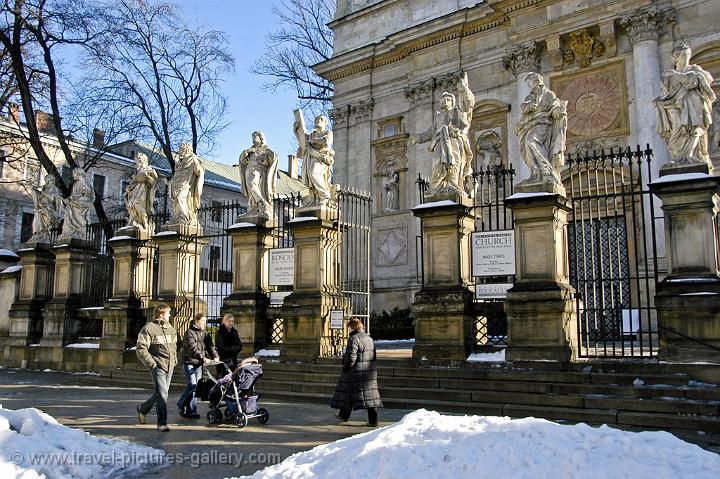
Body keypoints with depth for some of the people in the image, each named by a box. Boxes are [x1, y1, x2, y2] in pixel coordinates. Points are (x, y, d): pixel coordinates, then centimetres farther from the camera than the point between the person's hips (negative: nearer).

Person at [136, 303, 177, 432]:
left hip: (169, 366, 7)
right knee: (162, 394, -10)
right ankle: (162, 423, -1)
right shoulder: (149, 328, -8)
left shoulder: (171, 329, 15)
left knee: (161, 393, 15)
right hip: (158, 365, -7)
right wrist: (151, 363, -13)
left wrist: (174, 360, 16)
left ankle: (142, 408, 39)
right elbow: (141, 349, -10)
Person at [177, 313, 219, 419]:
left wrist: (215, 356, -15)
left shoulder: (205, 334, 13)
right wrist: (203, 357, -31)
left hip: (199, 364, 6)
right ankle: (181, 405, 5)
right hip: (189, 362, -6)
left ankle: (190, 411, 13)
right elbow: (193, 348, -20)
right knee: (192, 385, -13)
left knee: (197, 386, 5)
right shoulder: (189, 332, -8)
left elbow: (210, 346, 4)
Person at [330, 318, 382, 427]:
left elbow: (351, 357, -20)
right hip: (370, 371, 7)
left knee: (348, 392, 9)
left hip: (356, 371, -7)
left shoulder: (354, 339, -14)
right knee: (370, 393, 6)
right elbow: (373, 355, 16)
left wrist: (346, 367, -7)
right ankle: (373, 421, 4)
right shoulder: (369, 338, 12)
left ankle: (344, 415, 24)